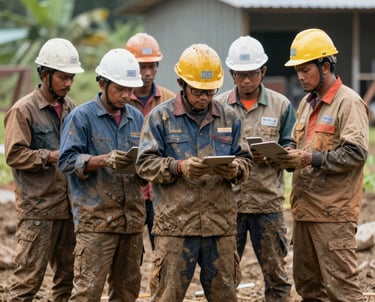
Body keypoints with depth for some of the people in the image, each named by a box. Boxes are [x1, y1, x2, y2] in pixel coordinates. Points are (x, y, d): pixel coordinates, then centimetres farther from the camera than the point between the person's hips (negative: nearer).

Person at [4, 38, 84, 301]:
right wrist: (51, 156, -19)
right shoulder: (23, 110, -6)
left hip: (68, 205, 7)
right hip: (38, 208, -7)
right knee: (29, 276, -6)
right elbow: (14, 154, -12)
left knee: (68, 275, 9)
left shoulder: (70, 108, 14)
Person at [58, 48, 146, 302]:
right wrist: (103, 160, -22)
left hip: (132, 218, 6)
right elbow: (67, 161, -8)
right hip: (96, 218, -6)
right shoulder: (82, 117, -1)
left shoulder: (137, 118, 15)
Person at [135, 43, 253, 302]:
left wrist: (236, 170, -11)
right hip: (175, 222, -3)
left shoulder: (229, 118, 12)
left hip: (221, 222, 3)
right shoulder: (161, 117, 2)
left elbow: (246, 161, 13)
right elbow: (145, 163, -3)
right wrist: (179, 167, -20)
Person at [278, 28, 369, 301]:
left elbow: (356, 153, -17)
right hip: (304, 207, 9)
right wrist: (290, 158, 2)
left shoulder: (349, 103, -9)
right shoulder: (307, 103, 18)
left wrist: (311, 159, -22)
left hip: (333, 211, -9)